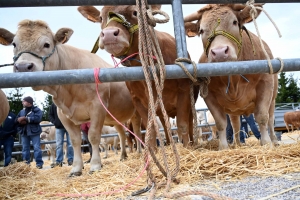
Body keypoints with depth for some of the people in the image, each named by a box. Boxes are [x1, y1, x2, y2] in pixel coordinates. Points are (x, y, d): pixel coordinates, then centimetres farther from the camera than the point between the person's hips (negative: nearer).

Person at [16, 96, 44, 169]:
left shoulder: (37, 110, -1)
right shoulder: (22, 111, 18)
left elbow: (38, 118, -18)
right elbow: (16, 120, 10)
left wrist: (26, 118, -18)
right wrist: (20, 121, -14)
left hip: (34, 132, -6)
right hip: (24, 132, 6)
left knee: (37, 148, -7)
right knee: (25, 148, 9)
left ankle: (39, 164, -4)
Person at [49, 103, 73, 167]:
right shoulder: (53, 104, 6)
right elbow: (50, 115, 10)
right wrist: (54, 122, -7)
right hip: (59, 127, 2)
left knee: (70, 144, 4)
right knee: (59, 144, 5)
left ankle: (70, 160, 13)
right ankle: (58, 161, 10)